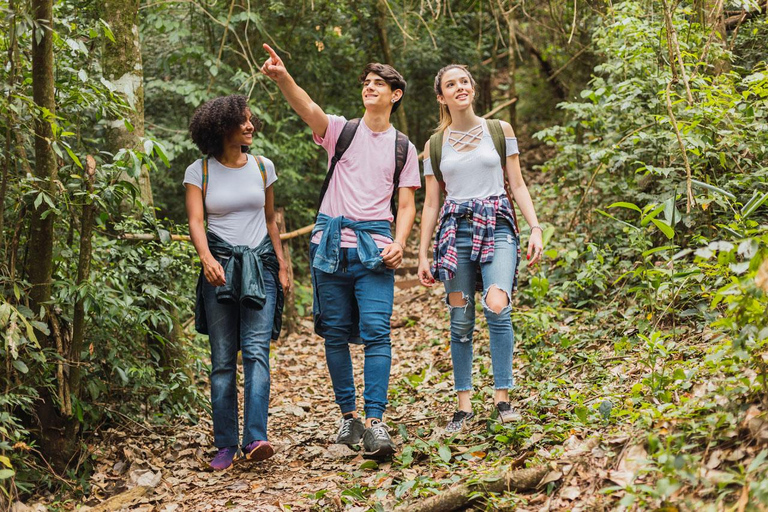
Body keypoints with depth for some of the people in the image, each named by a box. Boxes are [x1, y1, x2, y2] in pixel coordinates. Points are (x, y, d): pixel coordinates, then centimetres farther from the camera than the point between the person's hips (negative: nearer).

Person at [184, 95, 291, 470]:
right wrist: (207, 259, -25)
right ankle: (226, 445, 4)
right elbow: (195, 222, -7)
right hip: (220, 268, -1)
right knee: (222, 359, 0)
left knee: (256, 351, -13)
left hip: (259, 266, 1)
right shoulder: (199, 172, 2)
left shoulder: (262, 167, 9)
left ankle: (255, 440, -21)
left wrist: (281, 266, 13)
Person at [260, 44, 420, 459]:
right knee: (335, 332, 4)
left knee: (376, 331, -13)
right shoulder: (341, 131, 9)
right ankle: (348, 416, 16)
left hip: (375, 246, 0)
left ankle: (374, 422, -16)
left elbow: (406, 204, 11)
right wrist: (282, 77, -30)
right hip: (331, 243, 1)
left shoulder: (403, 148, 14)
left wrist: (399, 243, -8)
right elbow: (308, 108, -10)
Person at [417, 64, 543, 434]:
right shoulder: (434, 145, 11)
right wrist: (422, 254, 8)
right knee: (461, 319, -1)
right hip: (456, 229, 2)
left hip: (497, 226, -1)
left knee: (497, 307, -21)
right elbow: (431, 203, 13)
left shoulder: (500, 132, 9)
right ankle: (464, 405, 6)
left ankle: (502, 398, -13)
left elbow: (517, 185, 9)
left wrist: (535, 228, -2)